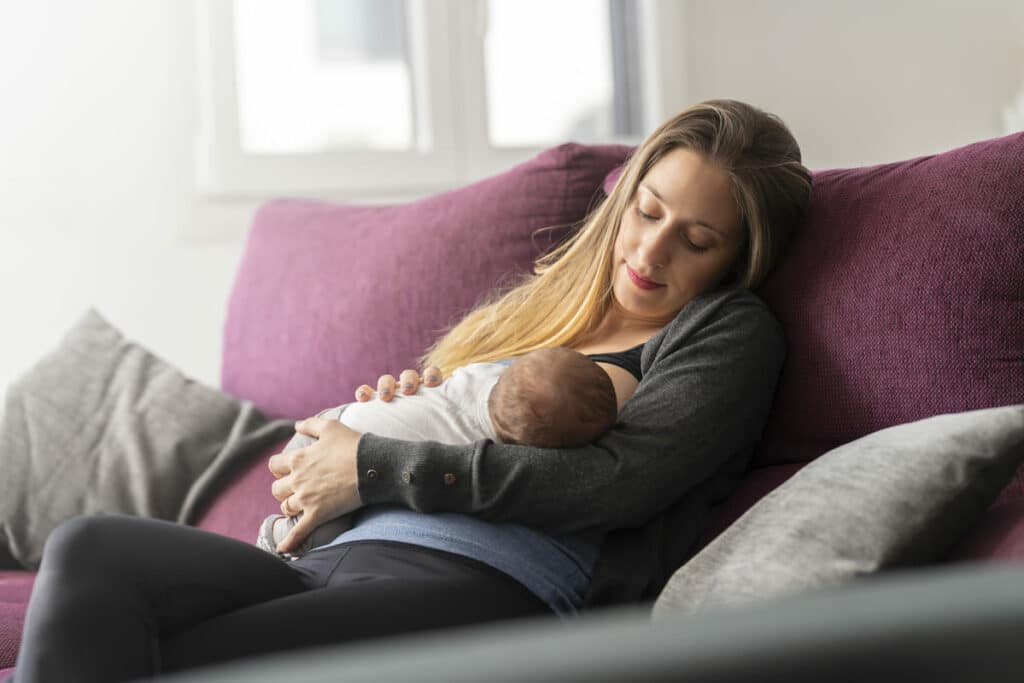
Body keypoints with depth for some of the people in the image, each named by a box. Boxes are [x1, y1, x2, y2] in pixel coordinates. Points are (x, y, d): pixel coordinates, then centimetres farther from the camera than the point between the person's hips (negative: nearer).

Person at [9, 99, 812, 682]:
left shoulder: (731, 334, 9)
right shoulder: (547, 303, 30)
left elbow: (613, 483, -8)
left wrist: (374, 468, -3)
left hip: (487, 584, -6)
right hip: (341, 559, 7)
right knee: (87, 551, -22)